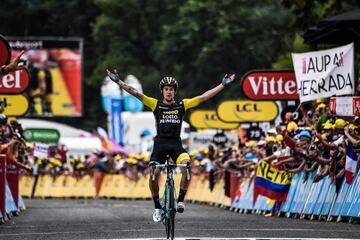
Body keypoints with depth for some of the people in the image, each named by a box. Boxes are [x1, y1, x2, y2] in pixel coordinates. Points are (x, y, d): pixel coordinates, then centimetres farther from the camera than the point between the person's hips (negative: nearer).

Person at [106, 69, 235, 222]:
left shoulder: (182, 105, 6)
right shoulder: (155, 104, 3)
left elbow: (203, 97, 5)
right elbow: (136, 94, -5)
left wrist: (223, 85, 2)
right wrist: (118, 81, -14)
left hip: (176, 144, 0)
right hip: (160, 143, 0)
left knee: (186, 164, -30)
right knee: (153, 174, -19)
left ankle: (180, 200, -17)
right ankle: (157, 207, 1)